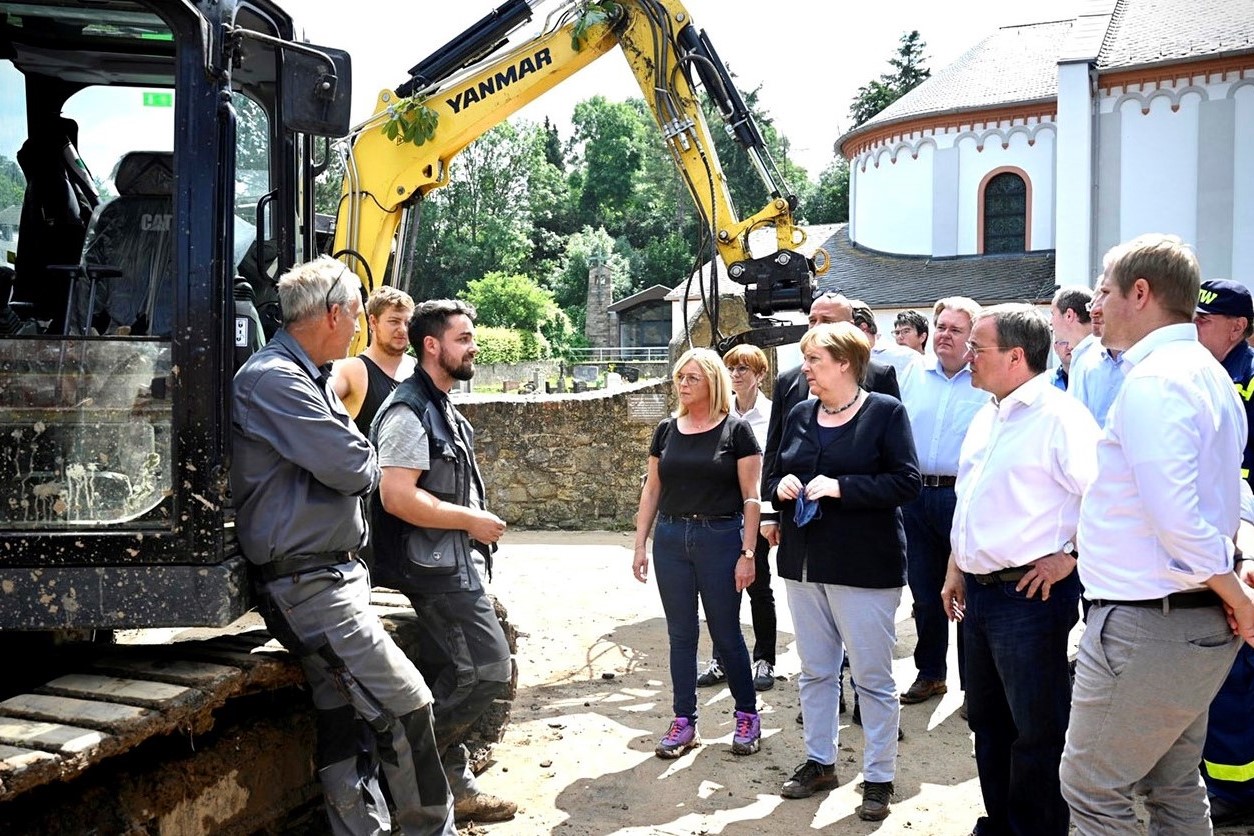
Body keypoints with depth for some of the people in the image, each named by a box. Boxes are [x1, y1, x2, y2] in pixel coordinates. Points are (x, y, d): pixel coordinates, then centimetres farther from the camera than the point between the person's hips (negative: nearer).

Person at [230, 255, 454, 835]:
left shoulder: (307, 378, 17)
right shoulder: (273, 379, -16)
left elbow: (347, 469, 21)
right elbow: (351, 466, -20)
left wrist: (354, 460, 0)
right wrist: (368, 462, 1)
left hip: (333, 574, 10)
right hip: (309, 584, -10)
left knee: (350, 724, 11)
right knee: (406, 706, -6)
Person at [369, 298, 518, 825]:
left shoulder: (442, 408, 17)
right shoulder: (409, 410, -15)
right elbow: (397, 497, -25)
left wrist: (477, 523, 11)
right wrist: (472, 520, -17)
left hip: (455, 564, 10)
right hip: (436, 567, -10)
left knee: (451, 677, 13)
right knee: (489, 669, -10)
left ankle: (453, 786, 21)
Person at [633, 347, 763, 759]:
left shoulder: (736, 430, -5)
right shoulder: (667, 430, 7)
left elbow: (750, 496, -6)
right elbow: (652, 489, 11)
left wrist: (748, 553, -11)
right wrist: (640, 545, 6)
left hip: (720, 538, -4)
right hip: (671, 539, 4)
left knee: (726, 634, 5)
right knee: (680, 634, 9)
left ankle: (748, 714, 23)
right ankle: (684, 722, 18)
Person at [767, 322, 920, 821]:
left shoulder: (885, 411, -8)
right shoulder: (800, 414, 10)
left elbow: (906, 482, -14)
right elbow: (776, 474, 18)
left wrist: (841, 487, -22)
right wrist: (782, 484, -5)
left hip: (864, 568, -6)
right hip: (804, 564, 6)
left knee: (872, 676, 3)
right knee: (814, 669, 15)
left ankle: (879, 778, 16)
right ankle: (819, 762, 30)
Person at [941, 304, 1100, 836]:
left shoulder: (1059, 417, -15)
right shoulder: (987, 417, 13)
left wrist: (1071, 557, -17)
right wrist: (957, 568, 20)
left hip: (1029, 595, -9)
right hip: (980, 591, 9)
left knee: (1037, 730, 3)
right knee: (987, 720, 19)